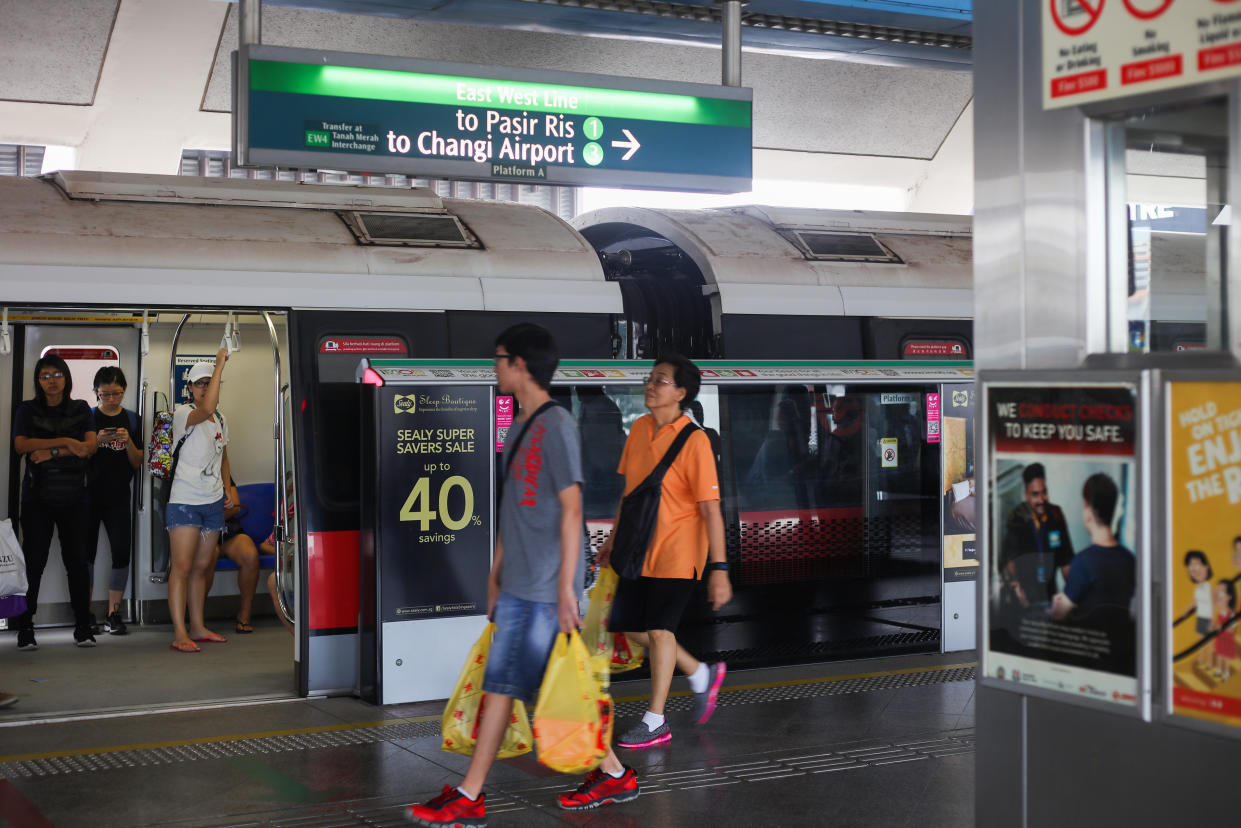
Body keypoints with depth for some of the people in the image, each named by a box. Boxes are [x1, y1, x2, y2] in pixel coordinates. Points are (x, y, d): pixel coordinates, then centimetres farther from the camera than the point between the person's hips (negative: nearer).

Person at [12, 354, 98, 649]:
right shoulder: (28, 410, 8)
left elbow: (91, 446, -3)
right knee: (34, 560, -4)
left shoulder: (80, 409, 11)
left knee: (77, 559, -1)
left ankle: (83, 627, 4)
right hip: (37, 497, -1)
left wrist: (52, 452, -14)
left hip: (73, 497, 1)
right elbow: (21, 444, -9)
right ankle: (25, 628, 2)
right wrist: (66, 442, -16)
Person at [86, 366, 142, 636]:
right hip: (89, 494, -1)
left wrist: (128, 442, -13)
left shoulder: (131, 419, 6)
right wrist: (97, 441, -16)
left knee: (122, 552, -6)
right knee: (86, 551, 1)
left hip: (118, 497, 1)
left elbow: (137, 463, 6)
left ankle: (113, 613, 2)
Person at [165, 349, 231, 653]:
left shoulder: (221, 419, 14)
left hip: (213, 503, 7)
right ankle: (179, 634, -11)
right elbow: (206, 409, -31)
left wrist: (227, 489, 15)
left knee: (201, 566, 11)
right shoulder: (183, 414, -9)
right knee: (182, 567, -9)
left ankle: (197, 628, 17)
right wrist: (220, 364, -29)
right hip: (185, 501, -7)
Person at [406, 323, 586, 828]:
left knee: (559, 690, -3)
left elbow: (571, 510, -16)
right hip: (517, 588, 9)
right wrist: (495, 575, 20)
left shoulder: (556, 426, -13)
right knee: (500, 683, 8)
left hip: (548, 590, -9)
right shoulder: (519, 427, 15)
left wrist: (566, 587, -19)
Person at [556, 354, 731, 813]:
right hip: (639, 548, 7)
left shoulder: (694, 441, -18)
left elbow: (710, 508, -19)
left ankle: (655, 722, 15)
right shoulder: (639, 429, 3)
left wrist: (719, 569, -21)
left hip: (676, 554, -7)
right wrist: (614, 538, 19)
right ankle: (702, 675, 31)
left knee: (659, 629, 0)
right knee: (629, 625, 12)